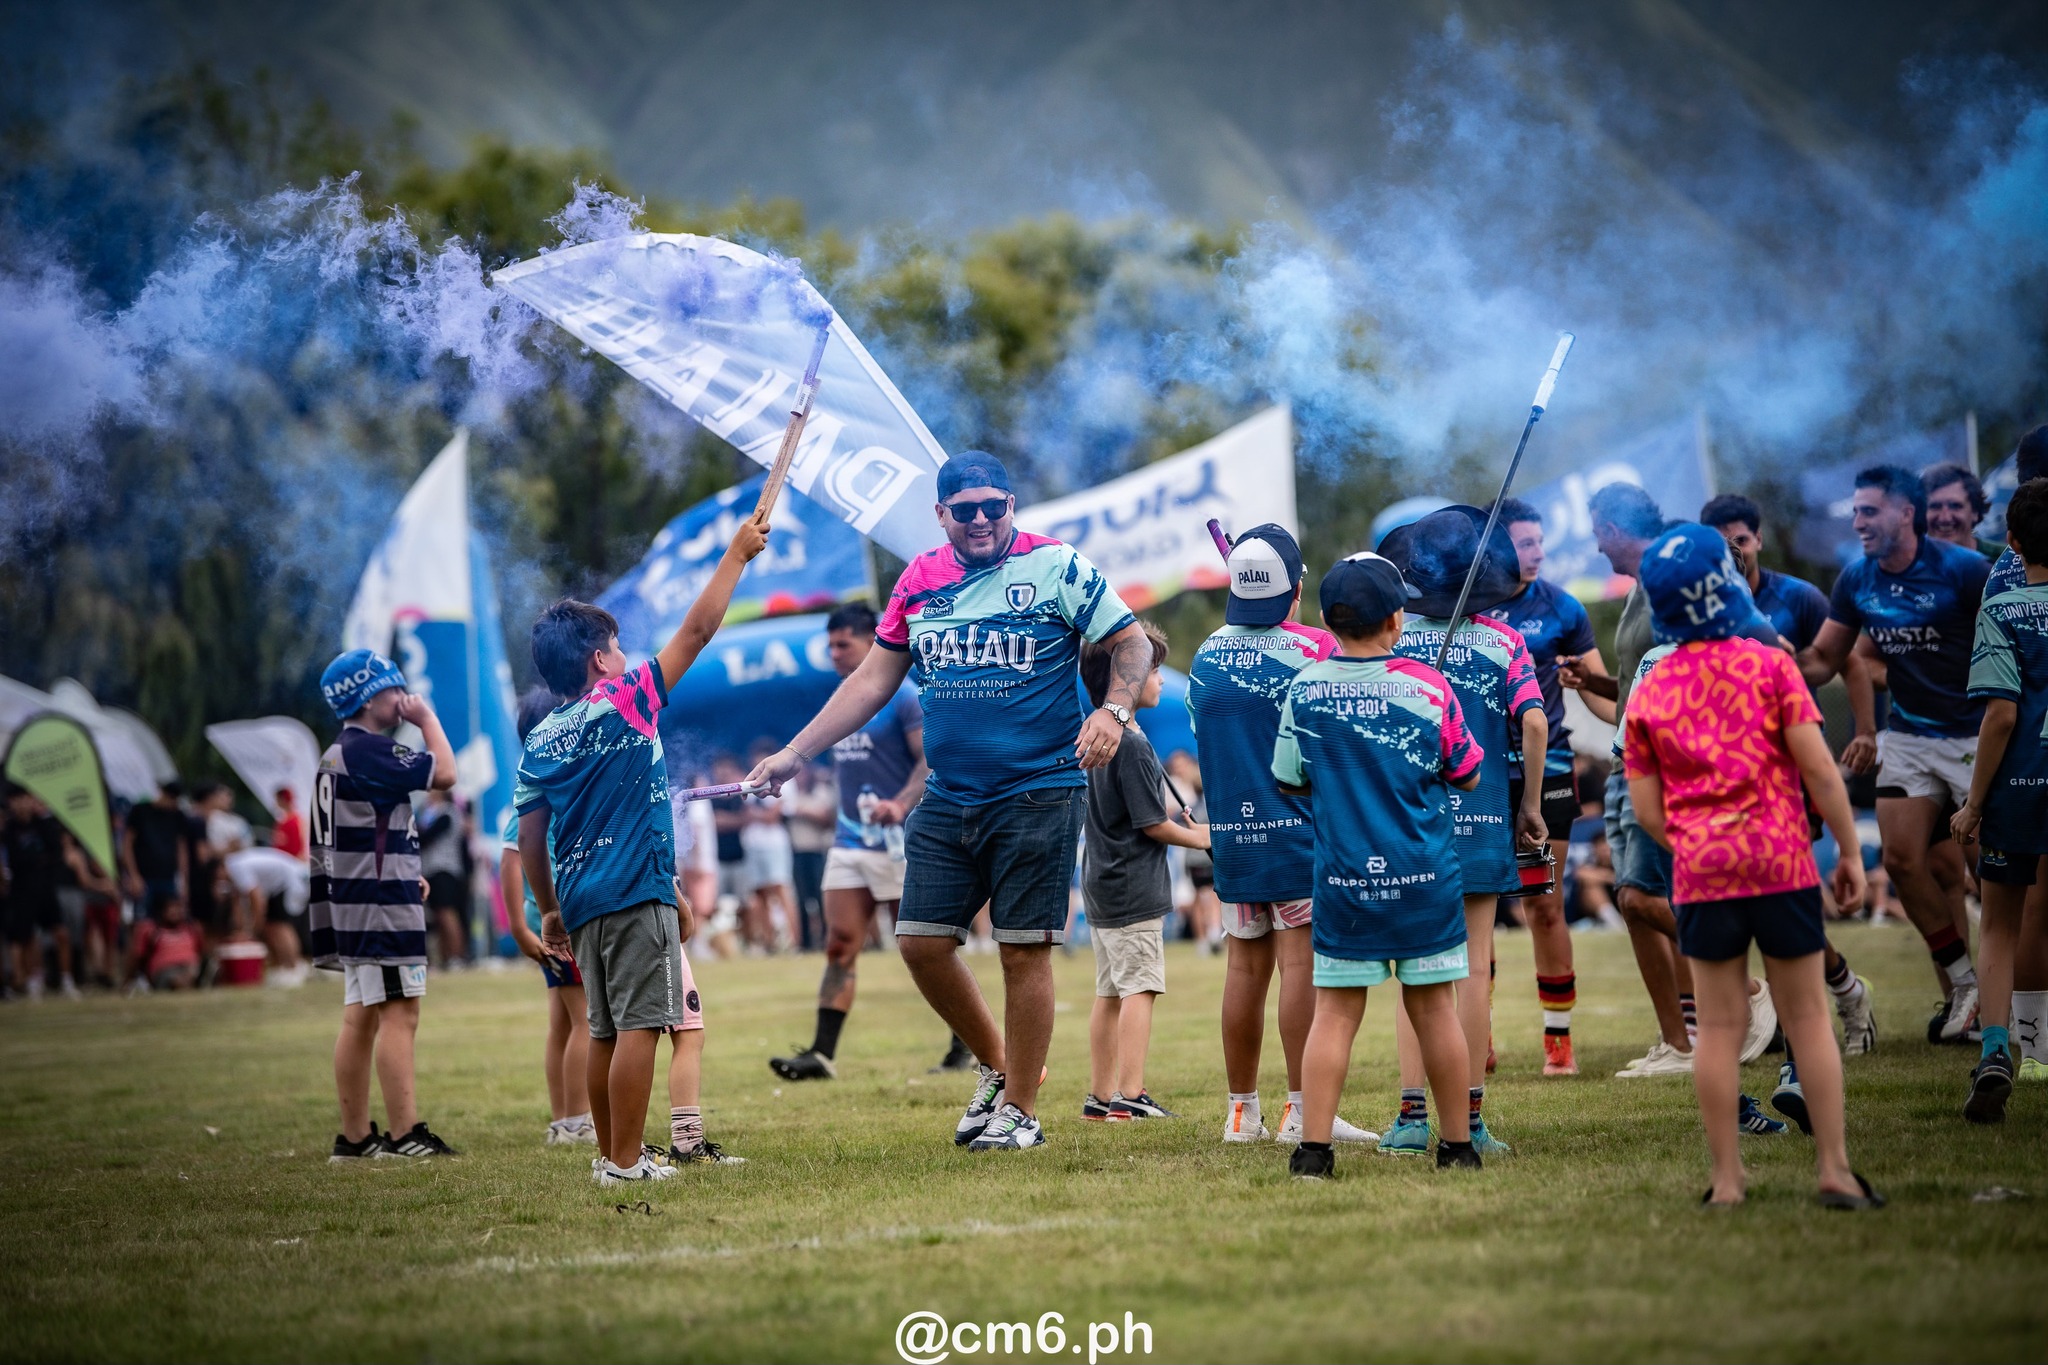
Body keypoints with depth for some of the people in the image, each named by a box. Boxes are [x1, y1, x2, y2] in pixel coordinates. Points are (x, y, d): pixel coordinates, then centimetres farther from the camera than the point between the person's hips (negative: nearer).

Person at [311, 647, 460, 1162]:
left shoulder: (335, 756, 18)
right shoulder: (370, 750, -15)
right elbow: (444, 773, -18)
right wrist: (427, 717, -5)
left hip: (351, 903, 10)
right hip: (381, 905, -10)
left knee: (361, 1017, 10)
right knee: (399, 1013, -11)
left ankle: (354, 1135, 12)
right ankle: (404, 1134, -14)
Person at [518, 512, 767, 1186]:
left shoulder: (539, 742, 11)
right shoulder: (625, 702, -5)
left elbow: (530, 839, 11)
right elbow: (697, 628, -3)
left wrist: (549, 910, 21)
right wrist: (737, 553, 4)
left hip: (582, 903, 7)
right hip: (636, 895, -7)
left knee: (606, 1030, 13)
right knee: (639, 1025, -8)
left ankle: (610, 1154, 16)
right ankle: (626, 1162, -11)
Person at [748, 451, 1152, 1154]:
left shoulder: (1057, 567, -4)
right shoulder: (920, 581, 9)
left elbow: (1131, 642, -1)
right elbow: (873, 679, 15)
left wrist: (1112, 710, -20)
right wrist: (795, 754, 12)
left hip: (1038, 793, -5)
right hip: (947, 799, 5)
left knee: (1024, 950, -4)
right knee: (921, 942, 3)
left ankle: (1019, 1109, 8)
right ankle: (997, 1065, 24)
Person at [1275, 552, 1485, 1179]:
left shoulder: (1304, 689, -5)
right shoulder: (1427, 687, -7)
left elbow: (1289, 781, 6)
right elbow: (1467, 775, 4)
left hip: (1343, 880, 0)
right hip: (1425, 879, 0)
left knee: (1334, 1013, 4)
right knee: (1434, 1007, 9)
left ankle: (1313, 1147, -2)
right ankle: (1457, 1143, 16)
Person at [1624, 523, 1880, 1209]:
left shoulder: (1648, 694, 4)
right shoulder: (1769, 665, -4)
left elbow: (1646, 810, 3)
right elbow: (1818, 768, -7)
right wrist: (1850, 852, 0)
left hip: (1701, 873, 2)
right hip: (1782, 862, -2)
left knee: (1720, 1025, 7)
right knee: (1808, 1018, 6)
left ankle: (1726, 1180, 8)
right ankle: (1834, 1170, 5)